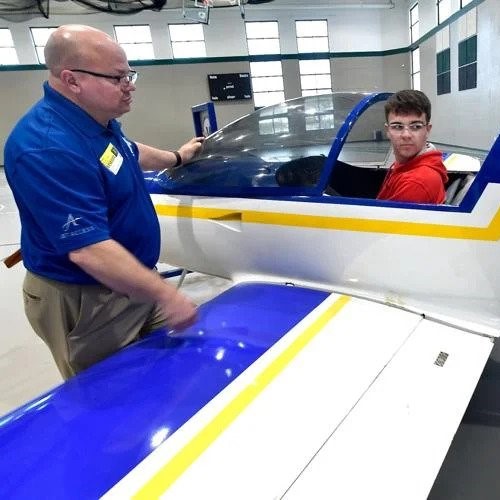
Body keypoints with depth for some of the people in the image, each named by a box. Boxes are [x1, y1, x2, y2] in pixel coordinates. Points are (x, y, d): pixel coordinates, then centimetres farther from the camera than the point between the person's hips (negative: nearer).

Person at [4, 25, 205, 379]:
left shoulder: (97, 120, 3)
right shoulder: (48, 149, -29)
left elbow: (130, 153, 25)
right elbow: (88, 250, -33)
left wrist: (176, 158, 38)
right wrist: (165, 294, -30)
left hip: (131, 283, 9)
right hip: (85, 302, -9)